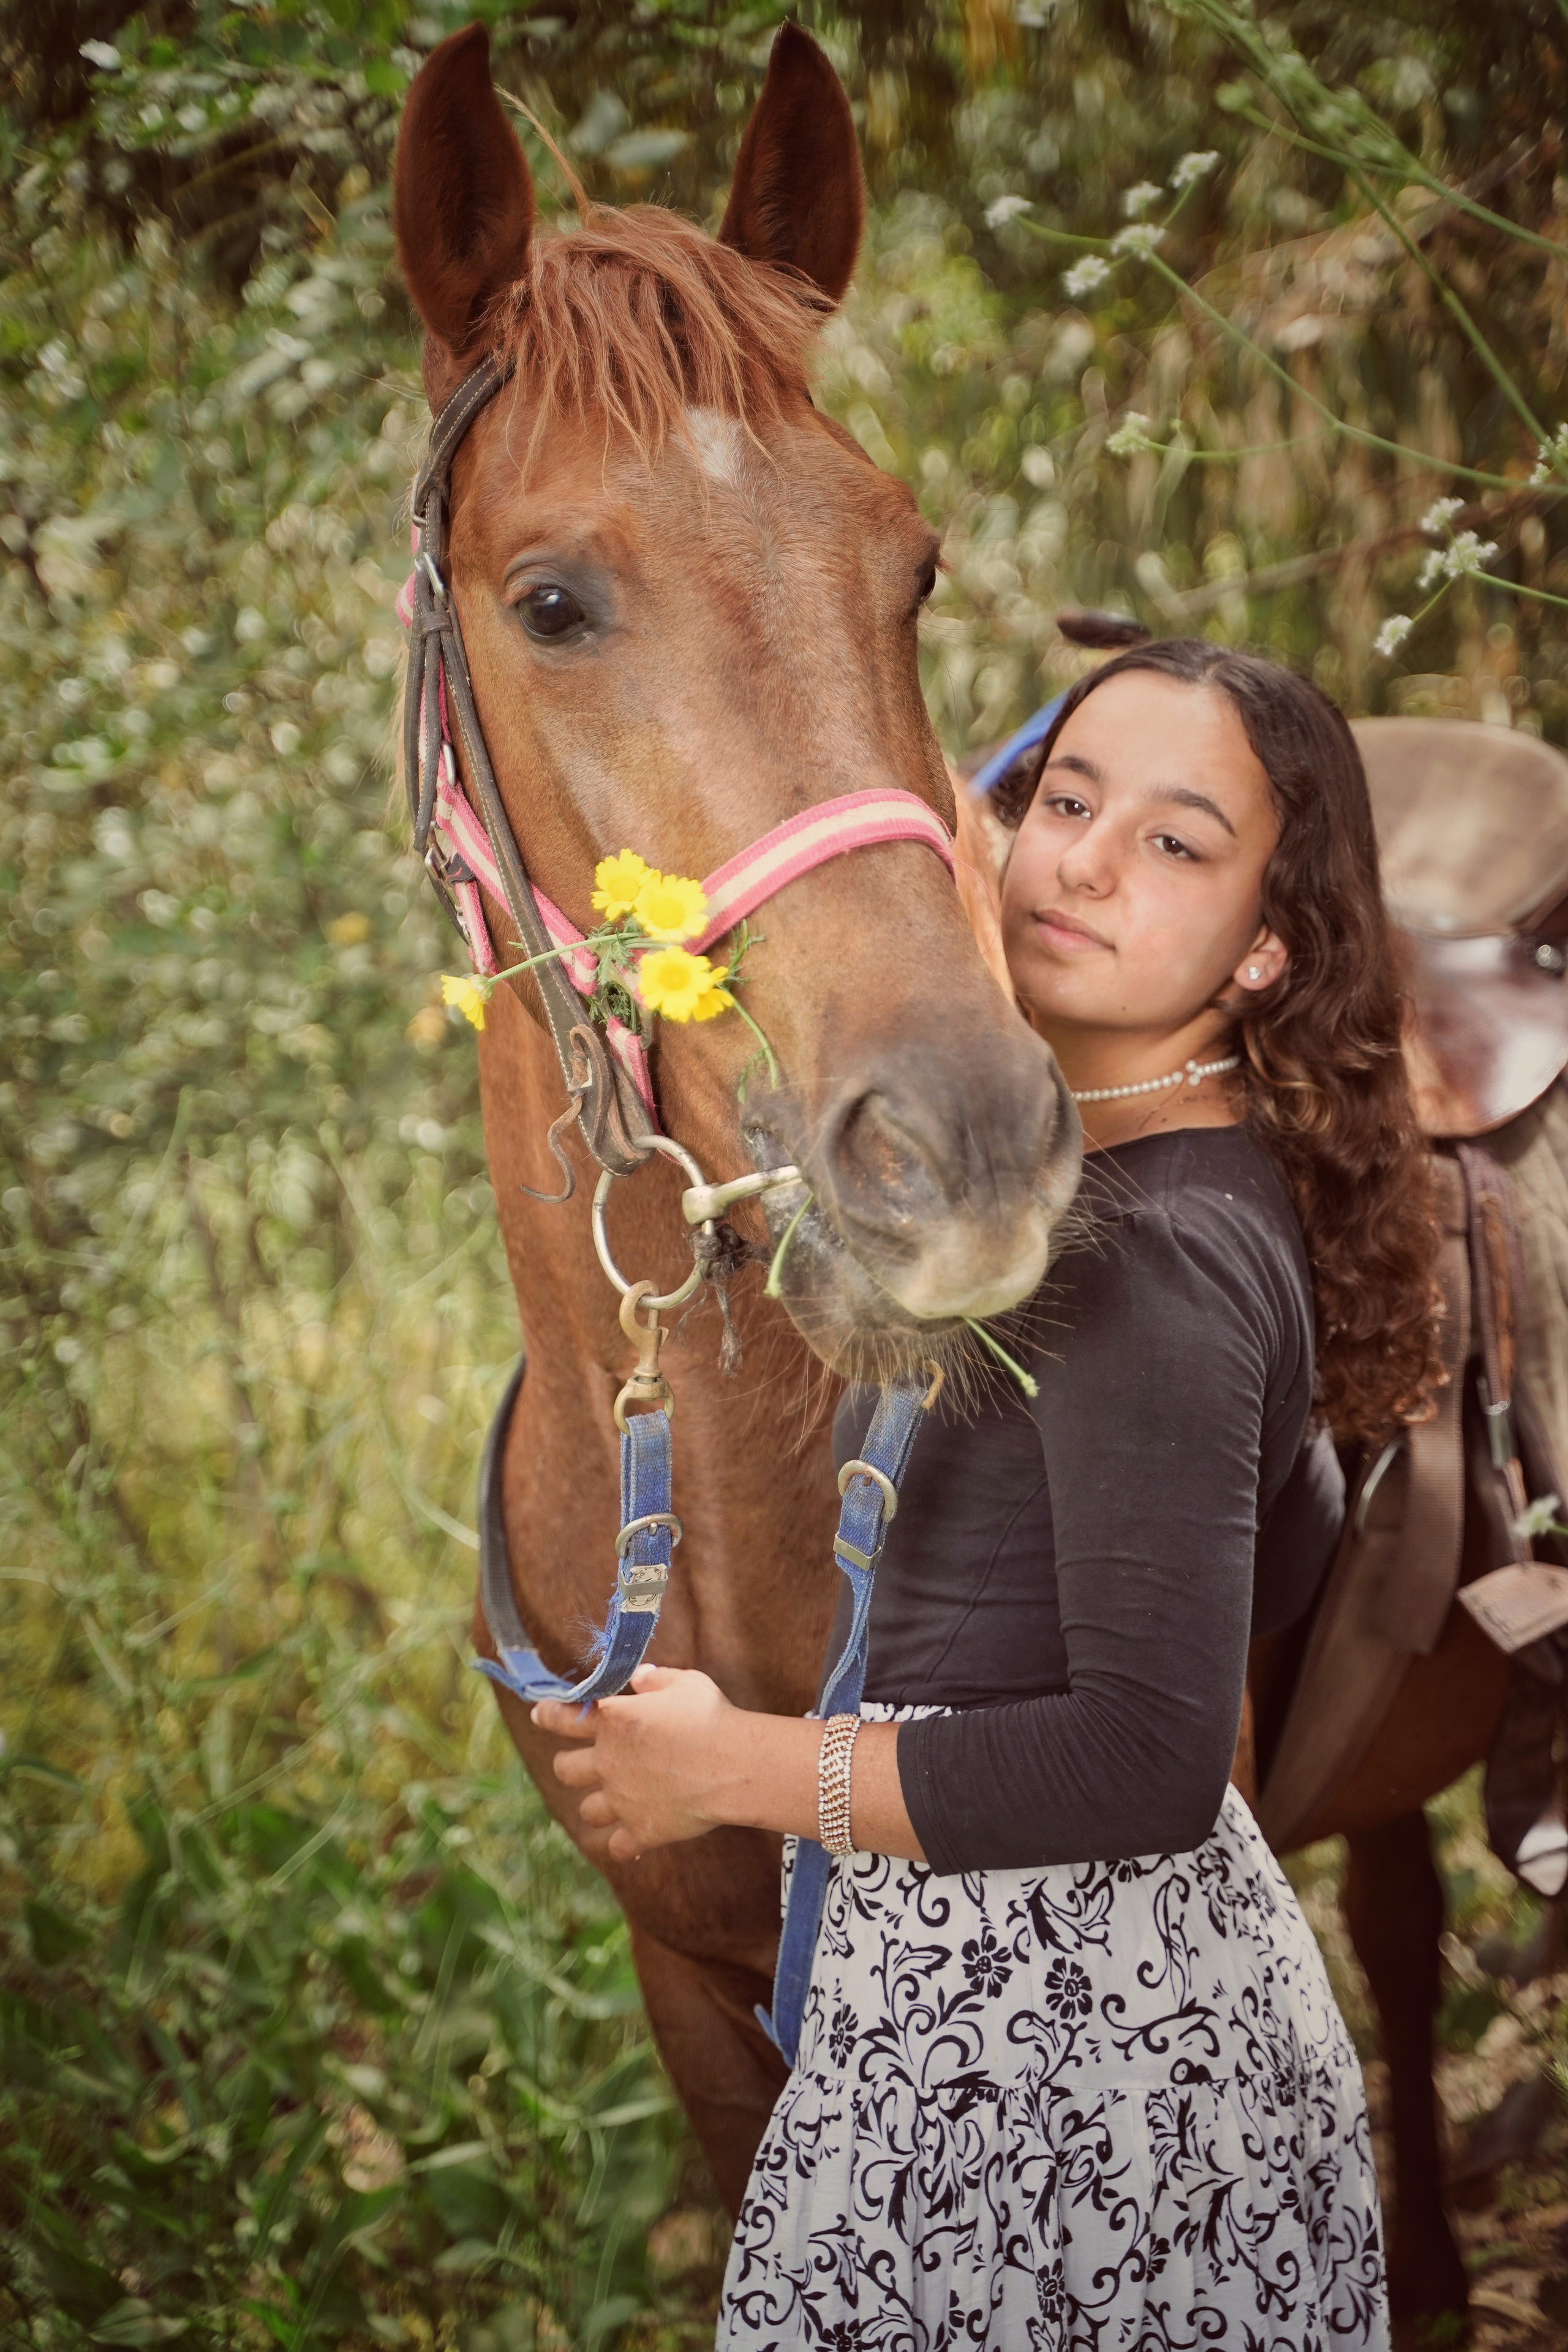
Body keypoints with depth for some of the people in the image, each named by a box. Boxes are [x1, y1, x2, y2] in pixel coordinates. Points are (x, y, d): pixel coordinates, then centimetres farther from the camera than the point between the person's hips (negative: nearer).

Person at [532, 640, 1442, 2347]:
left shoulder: (1147, 1260, -24)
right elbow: (1282, 1553, 21)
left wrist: (731, 1765, -20)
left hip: (1033, 2044, -10)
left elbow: (1147, 1765, -28)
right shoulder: (1216, 1186, 7)